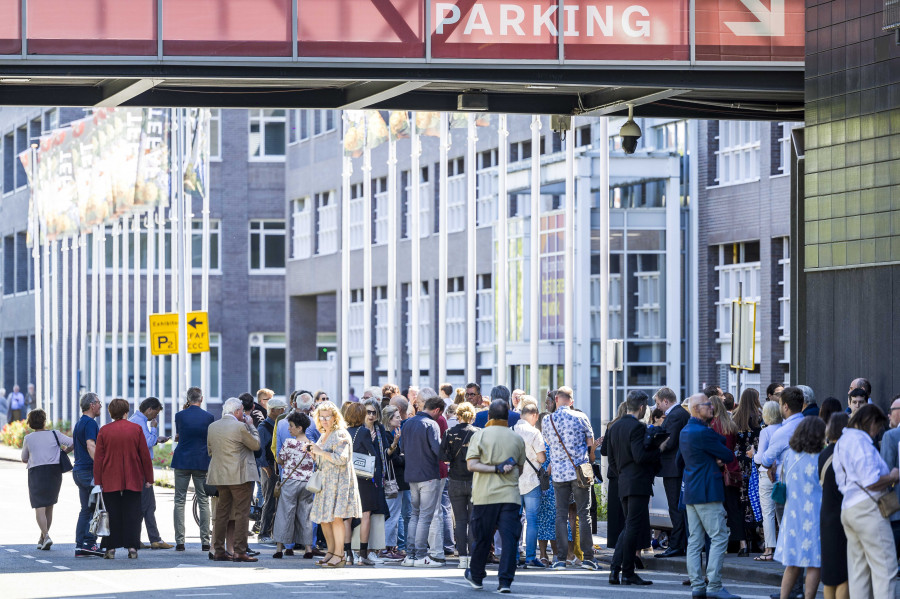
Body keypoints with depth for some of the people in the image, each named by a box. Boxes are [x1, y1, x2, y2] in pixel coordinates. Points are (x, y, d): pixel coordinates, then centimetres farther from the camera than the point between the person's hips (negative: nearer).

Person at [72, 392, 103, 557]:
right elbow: (91, 446, -23)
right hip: (89, 470, -10)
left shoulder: (79, 423, 20)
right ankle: (89, 543, -9)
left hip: (78, 470, 10)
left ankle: (80, 546, 7)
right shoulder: (90, 423, -11)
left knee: (86, 510, 10)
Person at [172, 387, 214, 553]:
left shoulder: (180, 416, -4)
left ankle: (180, 541, -1)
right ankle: (205, 541, 3)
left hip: (182, 461, 0)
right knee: (203, 501, 6)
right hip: (202, 462, 0)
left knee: (180, 501, 4)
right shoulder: (208, 417, -3)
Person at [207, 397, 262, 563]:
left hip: (219, 475, 7)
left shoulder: (212, 427, 8)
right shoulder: (240, 427, -13)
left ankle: (219, 551, 11)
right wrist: (250, 425, 6)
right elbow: (256, 444, -3)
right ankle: (240, 552, -6)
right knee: (242, 513, -3)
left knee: (221, 513, 10)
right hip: (240, 476, -7)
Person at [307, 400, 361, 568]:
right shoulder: (323, 435, 19)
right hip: (324, 481, 9)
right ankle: (331, 551, 15)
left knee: (335, 516, -13)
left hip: (339, 480, -9)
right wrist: (314, 452, 12)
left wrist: (321, 452, -15)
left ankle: (339, 554, -10)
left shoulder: (341, 435, -8)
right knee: (323, 518, 6)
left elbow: (341, 459, -19)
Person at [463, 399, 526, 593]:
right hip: (510, 495, 1)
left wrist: (497, 469, -11)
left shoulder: (480, 435, -1)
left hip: (485, 495, -1)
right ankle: (505, 581, -9)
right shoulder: (517, 439, 6)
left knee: (482, 538, 10)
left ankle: (476, 576, 26)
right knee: (509, 538, -2)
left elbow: (472, 465, -10)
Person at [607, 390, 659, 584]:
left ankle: (615, 568, 8)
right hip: (639, 483, -9)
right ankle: (628, 573, 0)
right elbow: (640, 456, -22)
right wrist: (657, 451, -7)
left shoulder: (614, 427, 12)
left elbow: (612, 458, 16)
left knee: (629, 527, 16)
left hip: (623, 482, 9)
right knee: (633, 528, -3)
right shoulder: (637, 427, -15)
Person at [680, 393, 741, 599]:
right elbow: (728, 456, -9)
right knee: (719, 537, -8)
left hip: (690, 492, 10)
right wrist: (727, 456, 13)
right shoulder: (703, 432, -16)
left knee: (694, 541, 7)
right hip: (707, 493, -10)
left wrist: (715, 459, -1)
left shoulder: (685, 432, 16)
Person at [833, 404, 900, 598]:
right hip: (868, 508, -10)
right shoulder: (861, 442, -12)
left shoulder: (841, 442, 19)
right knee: (884, 569, -9)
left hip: (848, 508, 10)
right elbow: (871, 482, -19)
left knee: (858, 570, 10)